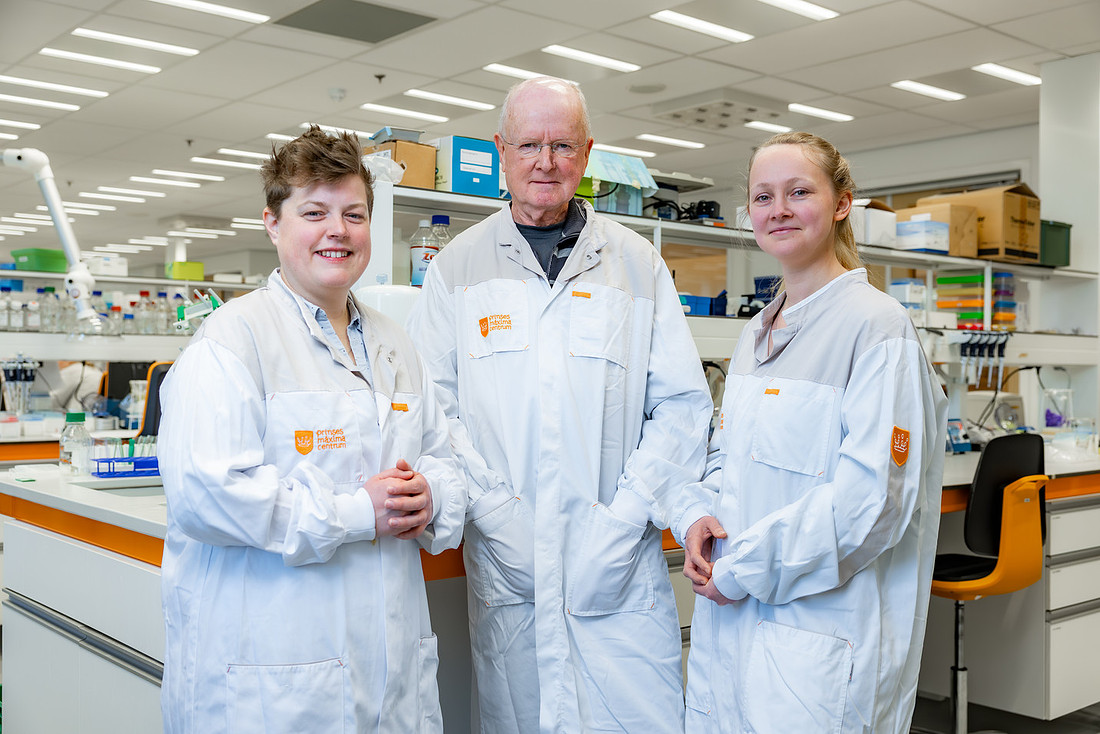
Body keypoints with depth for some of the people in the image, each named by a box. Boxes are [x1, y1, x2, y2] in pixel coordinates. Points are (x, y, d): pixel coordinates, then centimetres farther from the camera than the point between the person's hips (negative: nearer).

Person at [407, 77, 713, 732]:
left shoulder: (638, 264, 7)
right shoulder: (458, 267, 7)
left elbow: (683, 405, 3)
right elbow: (431, 404, 3)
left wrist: (626, 517, -8)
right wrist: (487, 507, -9)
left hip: (618, 569, 0)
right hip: (503, 565, 0)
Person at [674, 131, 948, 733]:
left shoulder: (875, 324, -12)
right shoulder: (756, 334, 13)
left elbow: (873, 493, -19)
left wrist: (744, 568, -17)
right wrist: (697, 517, -3)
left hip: (820, 633, -7)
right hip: (728, 618, 7)